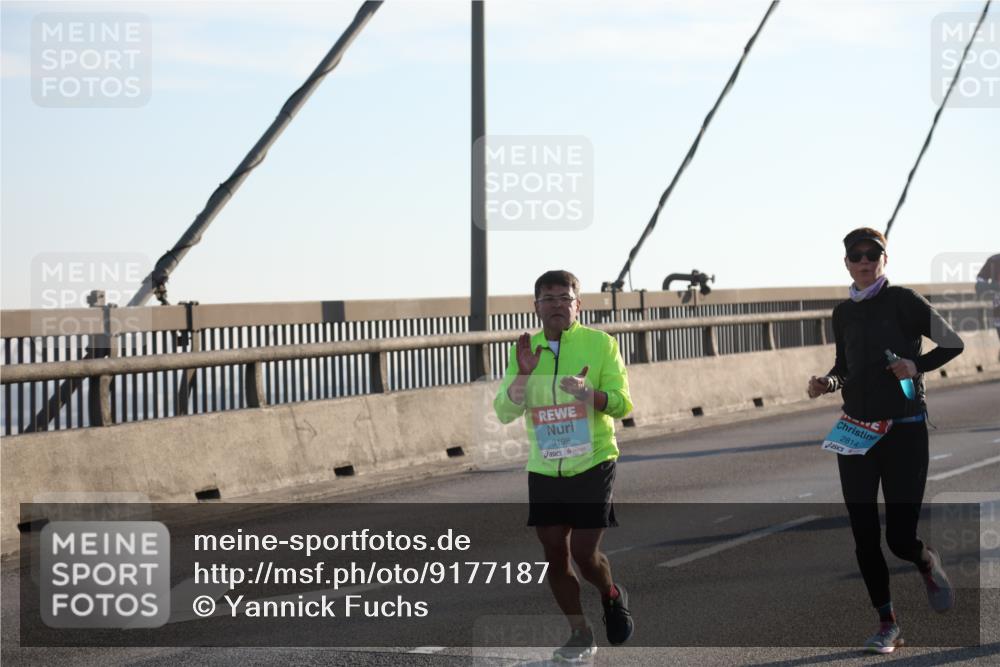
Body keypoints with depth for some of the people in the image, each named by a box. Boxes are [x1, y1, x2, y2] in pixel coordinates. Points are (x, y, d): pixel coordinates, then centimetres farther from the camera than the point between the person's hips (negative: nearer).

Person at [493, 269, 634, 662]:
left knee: (585, 553, -8)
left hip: (592, 464, -3)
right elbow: (504, 412, -1)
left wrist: (588, 393, -27)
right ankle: (580, 634, 20)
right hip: (544, 469, 3)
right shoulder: (525, 350, 5)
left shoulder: (600, 344, -4)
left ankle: (612, 597, 25)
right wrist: (523, 374, -17)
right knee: (555, 554, 4)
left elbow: (622, 405, -8)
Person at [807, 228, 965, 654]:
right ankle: (887, 623, 12)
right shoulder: (844, 313, 10)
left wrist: (917, 366, -17)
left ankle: (927, 563, 28)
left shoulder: (903, 301, -5)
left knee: (900, 537, -8)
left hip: (904, 430, -5)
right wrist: (828, 383, 2)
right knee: (864, 534, 0)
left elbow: (953, 344, -1)